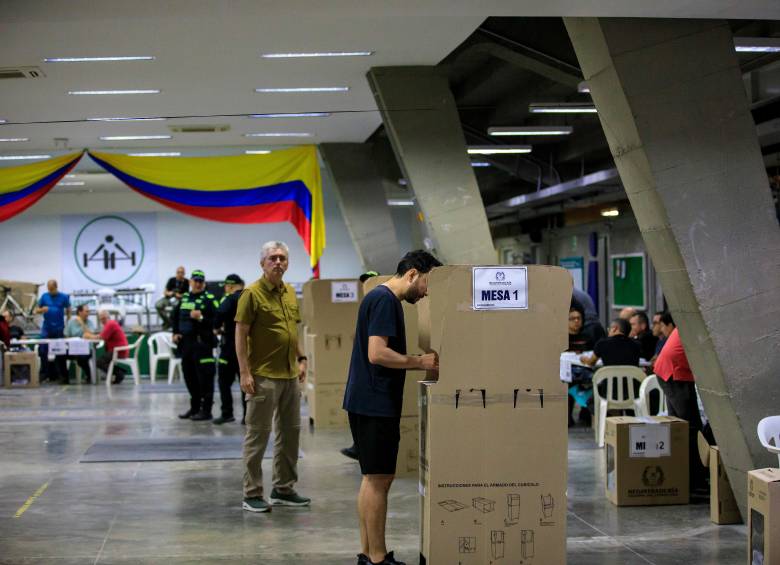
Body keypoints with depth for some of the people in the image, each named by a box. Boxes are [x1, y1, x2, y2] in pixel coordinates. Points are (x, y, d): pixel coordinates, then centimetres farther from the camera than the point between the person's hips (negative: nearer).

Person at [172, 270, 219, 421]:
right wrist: (175, 333, 13)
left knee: (204, 377, -5)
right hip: (186, 343, 7)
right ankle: (194, 407, 24)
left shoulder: (209, 299, -5)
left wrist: (201, 318, -24)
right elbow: (175, 316, 26)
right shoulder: (184, 298, 14)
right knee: (189, 376, 13)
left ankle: (206, 410, 0)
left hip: (202, 343, -7)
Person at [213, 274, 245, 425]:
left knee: (225, 380, 5)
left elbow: (220, 313, -25)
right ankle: (247, 416, 7)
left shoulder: (231, 299, -8)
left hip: (231, 345, -5)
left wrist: (217, 327, -6)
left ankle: (227, 413, 2)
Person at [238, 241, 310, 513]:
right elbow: (240, 335, -12)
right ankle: (252, 494, 5)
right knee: (258, 434, -2)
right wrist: (245, 373, -17)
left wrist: (301, 359, 14)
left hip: (290, 375, 8)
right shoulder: (252, 294, -10)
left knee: (290, 431, 13)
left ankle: (284, 488, 24)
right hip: (263, 376, -8)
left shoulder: (290, 293, 12)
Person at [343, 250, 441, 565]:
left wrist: (421, 362, 11)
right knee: (378, 480, -4)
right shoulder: (384, 300, -15)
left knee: (375, 479, 14)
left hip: (373, 404, 10)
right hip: (375, 405, -10)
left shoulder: (384, 299, 17)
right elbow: (377, 353, -23)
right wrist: (420, 362, -15)